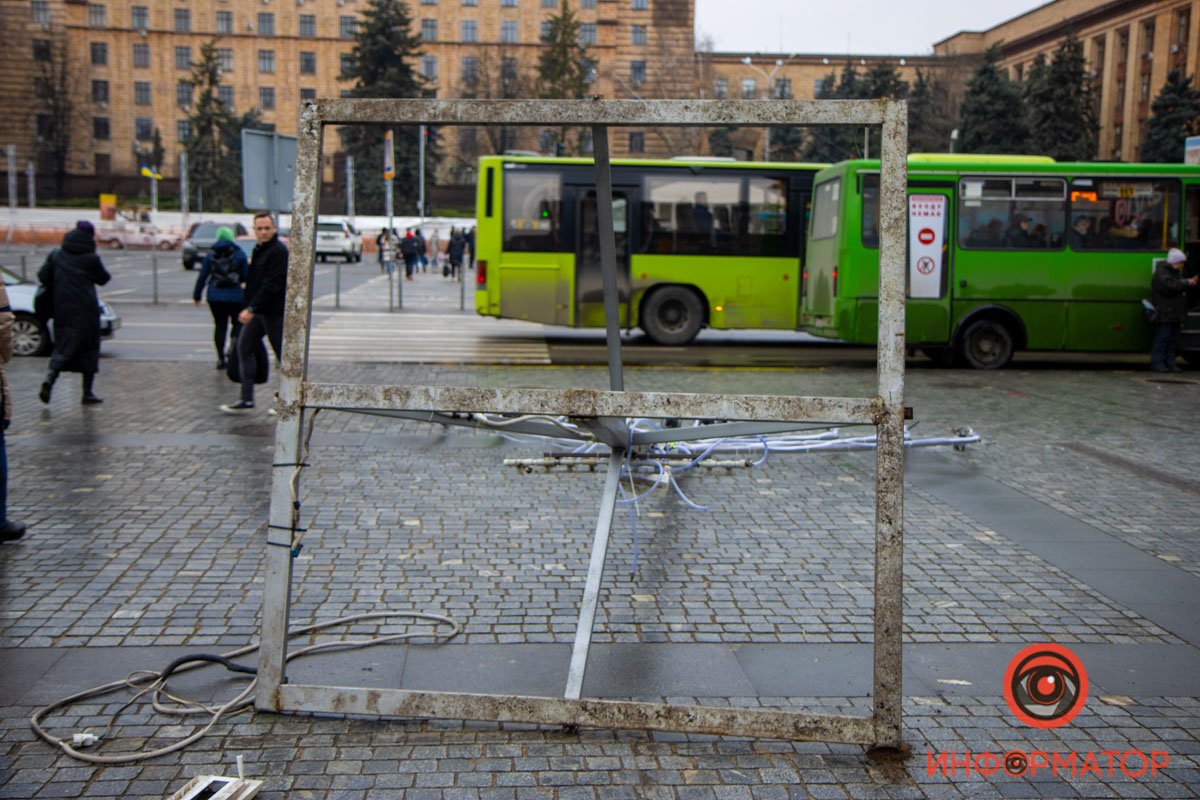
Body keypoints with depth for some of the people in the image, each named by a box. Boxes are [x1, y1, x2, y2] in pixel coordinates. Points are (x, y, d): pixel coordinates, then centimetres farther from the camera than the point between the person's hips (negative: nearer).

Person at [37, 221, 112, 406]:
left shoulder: (56, 255, 4)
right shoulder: (91, 259, -7)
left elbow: (43, 276, 4)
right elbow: (103, 279, 4)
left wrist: (55, 292, 16)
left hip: (62, 309, 3)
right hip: (85, 309, -3)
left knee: (63, 345, 10)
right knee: (89, 349, 6)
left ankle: (50, 377, -15)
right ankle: (87, 393, 6)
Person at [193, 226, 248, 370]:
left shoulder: (210, 255, 4)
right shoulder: (239, 254, -2)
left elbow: (202, 276, 5)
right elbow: (246, 277, -1)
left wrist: (196, 295, 12)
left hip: (214, 296, 2)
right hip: (234, 296, -2)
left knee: (219, 325, 9)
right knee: (237, 322, 13)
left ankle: (221, 358, 7)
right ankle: (234, 340, -19)